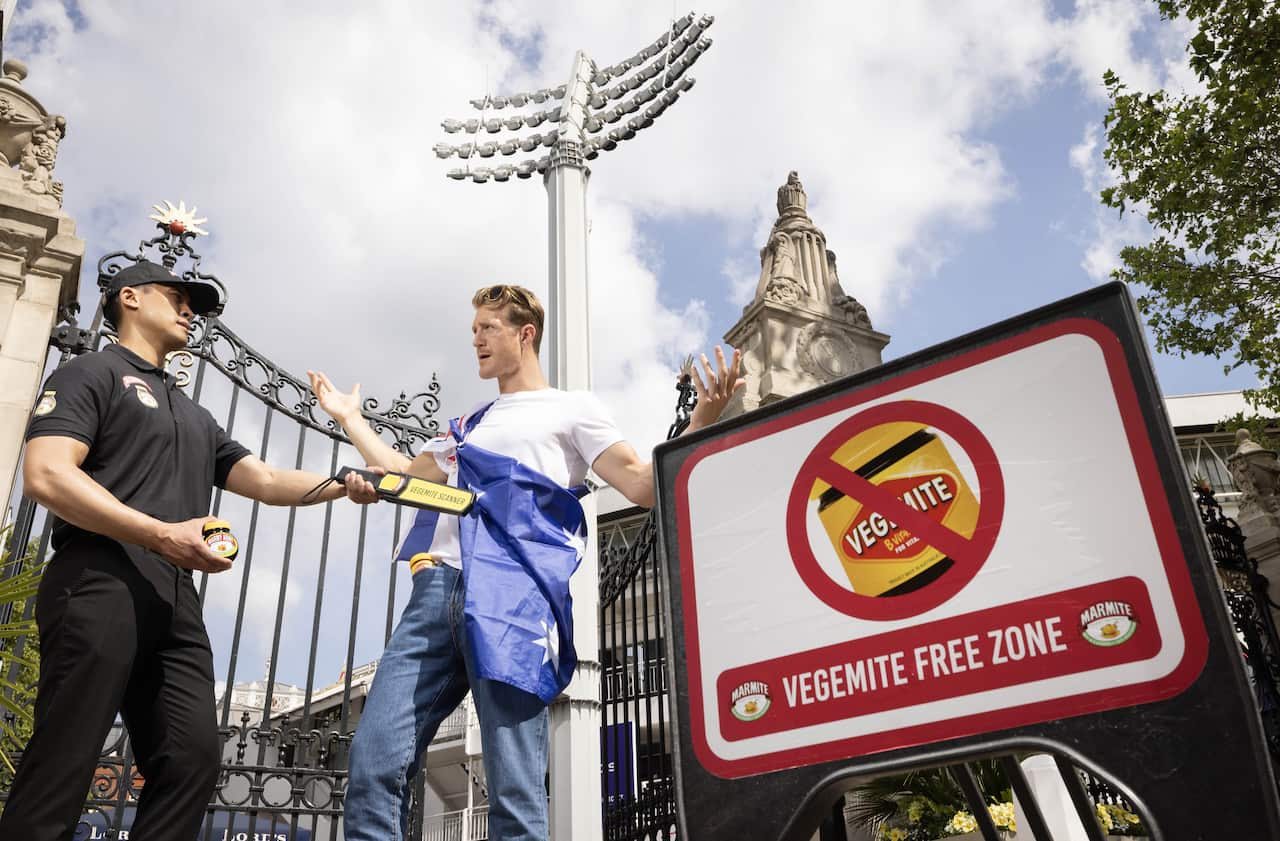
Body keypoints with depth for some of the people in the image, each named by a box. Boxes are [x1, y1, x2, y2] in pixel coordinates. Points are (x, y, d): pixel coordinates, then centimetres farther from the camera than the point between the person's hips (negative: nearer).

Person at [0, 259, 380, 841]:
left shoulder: (194, 417, 31)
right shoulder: (92, 373, 8)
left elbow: (267, 482, 23)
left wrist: (342, 484, 4)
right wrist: (164, 536, -16)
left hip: (175, 602, 7)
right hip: (100, 582, -7)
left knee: (193, 759, -5)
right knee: (62, 771, -10)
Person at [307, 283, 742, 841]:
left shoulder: (571, 408, 15)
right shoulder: (470, 425, 33)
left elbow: (643, 487, 4)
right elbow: (407, 476, 42)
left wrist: (702, 421, -10)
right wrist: (350, 419, 45)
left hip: (516, 593, -6)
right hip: (437, 588, 6)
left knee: (514, 788, -9)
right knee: (374, 760, -6)